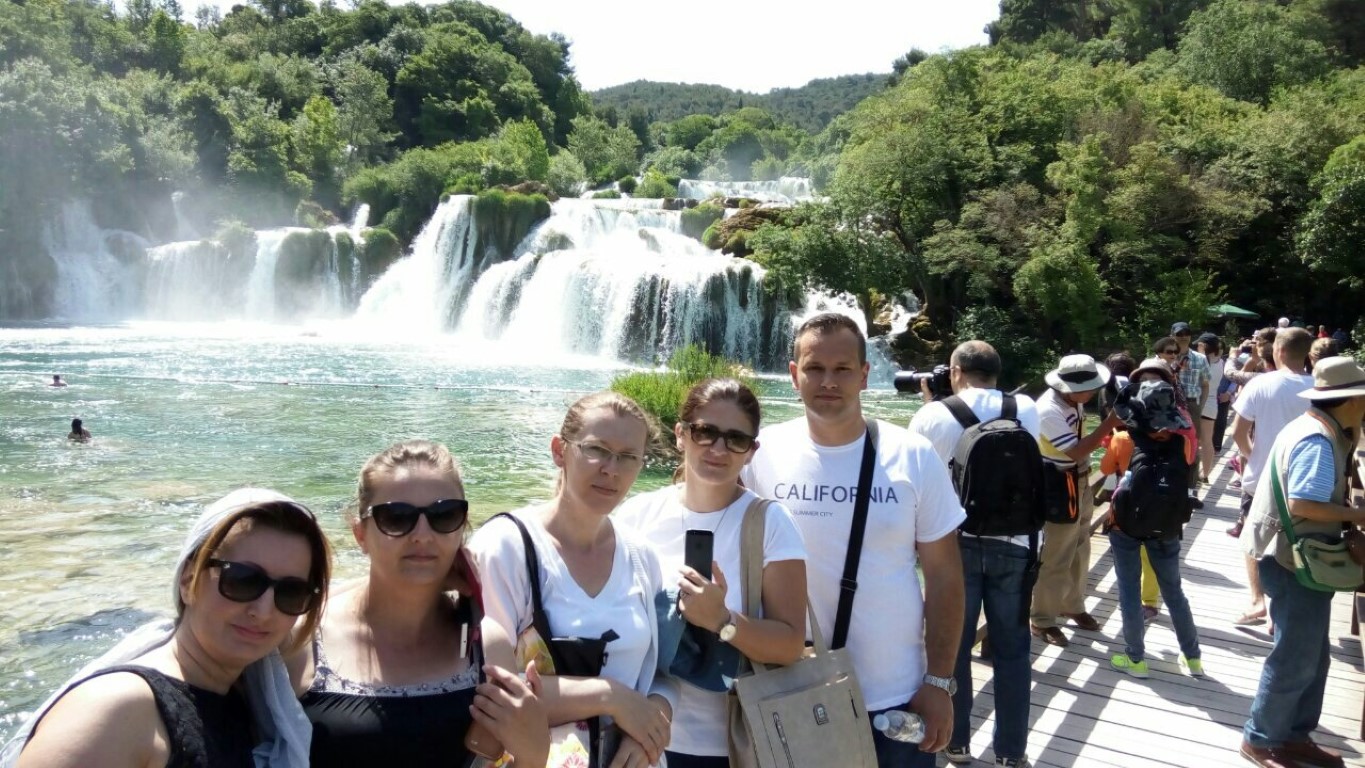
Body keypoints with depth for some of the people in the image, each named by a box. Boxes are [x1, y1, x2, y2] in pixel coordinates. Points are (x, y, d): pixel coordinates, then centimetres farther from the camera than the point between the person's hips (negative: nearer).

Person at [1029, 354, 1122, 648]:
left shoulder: (1074, 400, -2)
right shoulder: (1049, 411, -28)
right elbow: (1077, 451, -27)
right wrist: (1109, 423, -26)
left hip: (1078, 484, 9)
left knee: (1079, 550, 20)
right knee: (1054, 557, 1)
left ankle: (1072, 606, 37)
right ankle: (1041, 620, 14)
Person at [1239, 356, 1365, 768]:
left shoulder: (1316, 430, 11)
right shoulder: (1318, 441, -22)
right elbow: (1303, 504, -30)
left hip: (1298, 556, 10)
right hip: (1294, 560, -10)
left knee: (1312, 657, 19)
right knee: (1295, 661, 2)